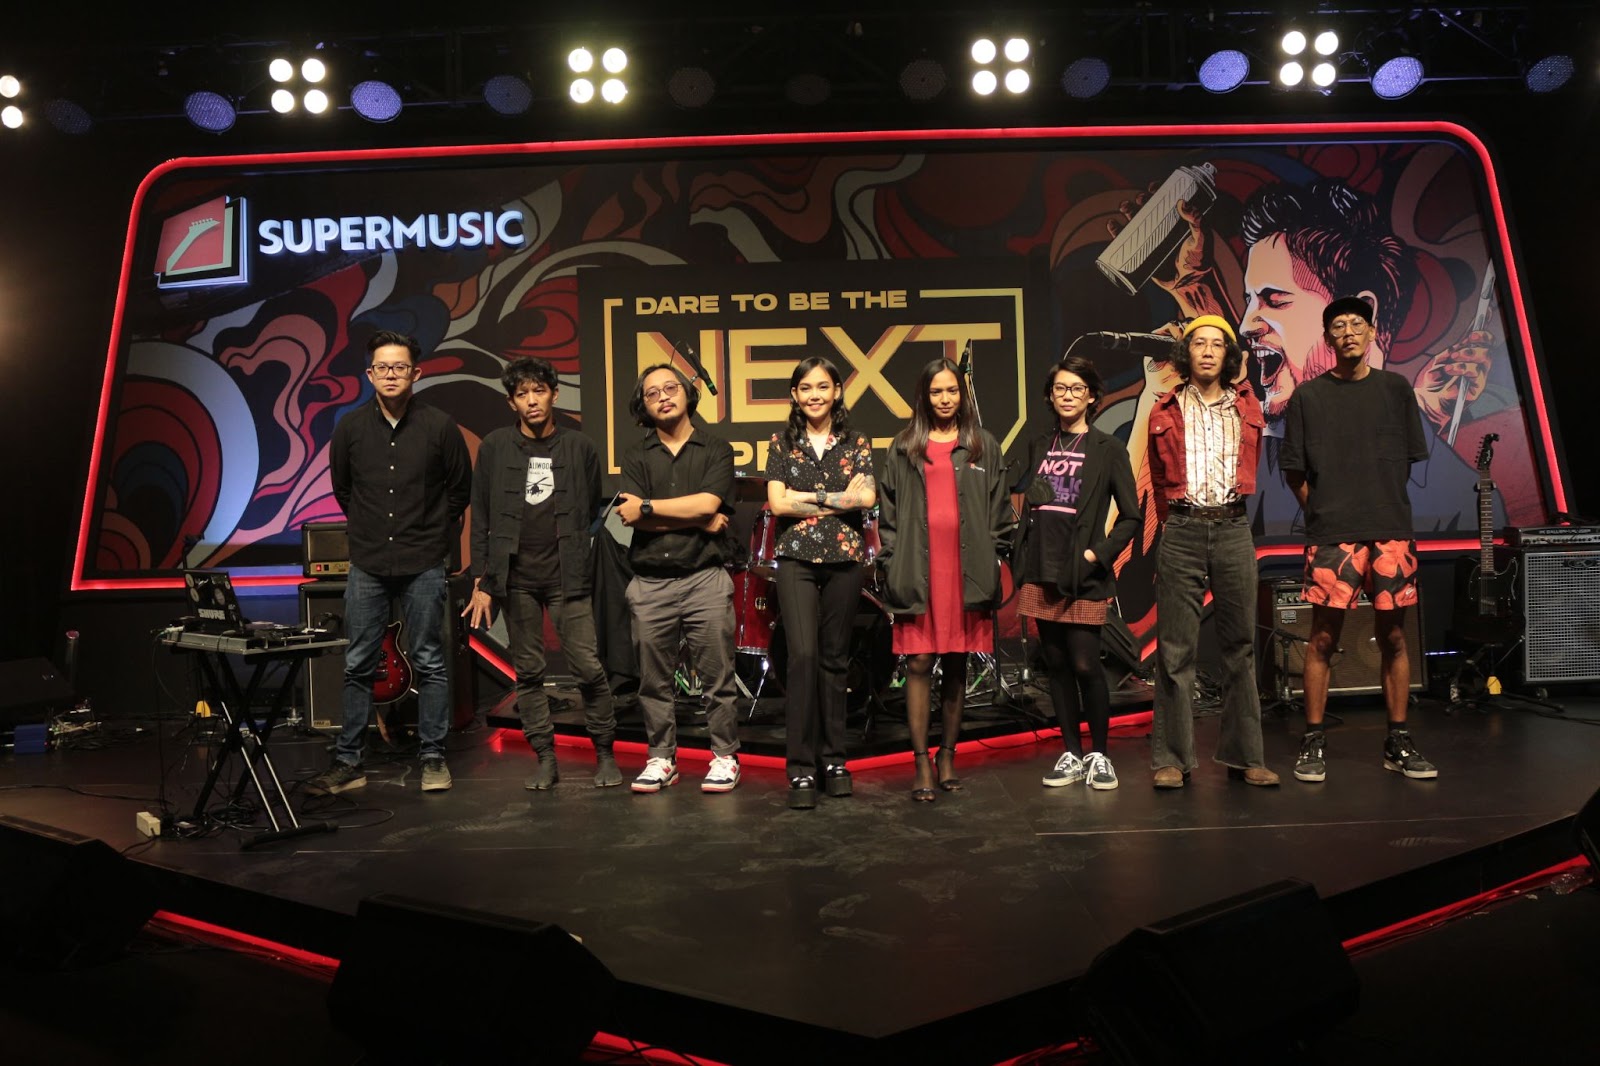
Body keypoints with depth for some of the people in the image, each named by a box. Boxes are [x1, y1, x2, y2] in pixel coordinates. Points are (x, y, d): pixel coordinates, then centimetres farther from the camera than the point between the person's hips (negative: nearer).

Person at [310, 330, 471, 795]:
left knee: (429, 664, 4)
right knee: (358, 667, 5)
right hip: (367, 565, 2)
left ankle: (433, 757, 13)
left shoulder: (440, 426, -3)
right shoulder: (351, 427, 3)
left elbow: (460, 489, 10)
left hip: (423, 565, -2)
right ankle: (348, 762, 13)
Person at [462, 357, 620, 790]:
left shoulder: (580, 448, 4)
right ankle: (545, 759, 16)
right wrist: (481, 581, 1)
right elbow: (481, 519, 6)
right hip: (516, 578, 1)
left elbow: (592, 515, 9)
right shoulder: (494, 448, 5)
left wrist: (584, 568, 2)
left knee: (588, 668, -5)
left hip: (567, 577, -1)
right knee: (528, 673, 6)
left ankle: (605, 754, 10)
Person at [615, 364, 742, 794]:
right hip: (650, 583, 2)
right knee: (654, 680, 6)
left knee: (717, 675, 1)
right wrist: (700, 520, -7)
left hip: (705, 578, -2)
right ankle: (661, 759, 16)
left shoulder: (716, 449, 7)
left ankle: (724, 757, 10)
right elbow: (631, 517, -4)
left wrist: (648, 507, -6)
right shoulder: (637, 456, 11)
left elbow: (708, 502, -10)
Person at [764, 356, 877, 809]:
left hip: (844, 558, 1)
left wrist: (808, 499, -9)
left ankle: (833, 759, 18)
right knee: (803, 655, -12)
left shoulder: (856, 443, 8)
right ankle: (801, 769, -7)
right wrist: (837, 499, -7)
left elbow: (867, 497, -7)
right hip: (796, 560, -1)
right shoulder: (782, 443, 8)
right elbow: (777, 502, -4)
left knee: (834, 658, 7)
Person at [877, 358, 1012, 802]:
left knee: (956, 664, 6)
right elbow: (888, 512, 8)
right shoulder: (903, 448, 10)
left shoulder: (984, 447, 11)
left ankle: (948, 755, 17)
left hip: (967, 571, 1)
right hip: (918, 572, -1)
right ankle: (922, 764, -1)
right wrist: (892, 565, 0)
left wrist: (990, 561, 0)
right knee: (919, 663, -4)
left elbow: (999, 512, 10)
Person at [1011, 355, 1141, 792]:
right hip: (1041, 572, 5)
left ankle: (1099, 754, 9)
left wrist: (1097, 553, -10)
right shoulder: (1040, 445, 13)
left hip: (1082, 575, -4)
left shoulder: (1107, 449, 0)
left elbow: (1131, 516, -1)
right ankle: (1071, 753, 17)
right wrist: (1022, 558, 7)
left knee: (1085, 665, -7)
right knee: (1057, 665, 8)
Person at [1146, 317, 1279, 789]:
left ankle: (1245, 755, 11)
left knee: (1240, 645, 4)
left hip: (1233, 529, 2)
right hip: (1182, 531, -2)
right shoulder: (1165, 412, 7)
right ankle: (1173, 758, 2)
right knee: (1176, 647, -2)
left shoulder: (1246, 408, 11)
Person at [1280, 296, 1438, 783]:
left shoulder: (1395, 389, 9)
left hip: (1391, 531, 2)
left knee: (1393, 636, 5)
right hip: (1332, 535, -2)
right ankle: (1313, 743, 7)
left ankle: (1398, 742, 15)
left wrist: (1381, 506, 8)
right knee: (1323, 637, -2)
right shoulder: (1308, 396, 4)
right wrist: (1324, 512, 0)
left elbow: (1409, 457, 14)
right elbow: (1295, 471, 6)